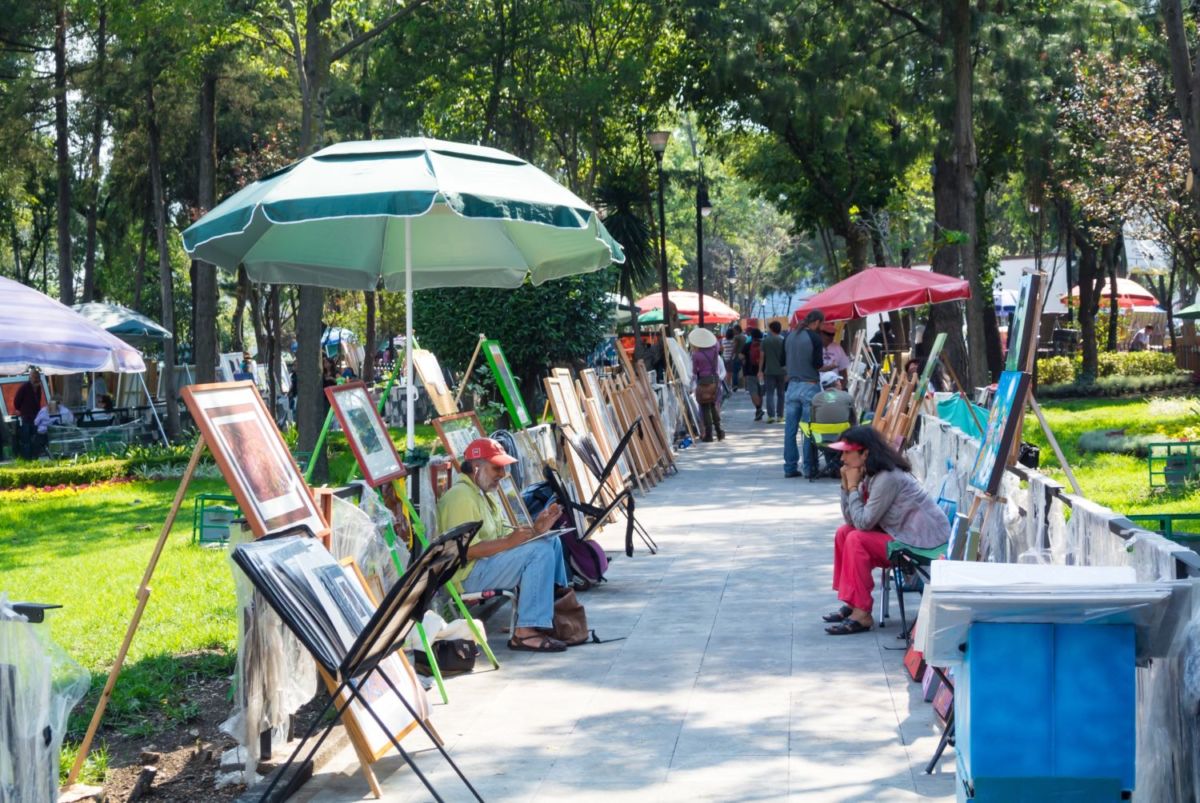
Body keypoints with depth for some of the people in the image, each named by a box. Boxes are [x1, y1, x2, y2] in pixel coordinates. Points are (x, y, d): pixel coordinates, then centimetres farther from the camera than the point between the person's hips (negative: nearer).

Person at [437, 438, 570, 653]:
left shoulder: (485, 494, 18)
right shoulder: (461, 497, -16)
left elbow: (502, 534, 13)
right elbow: (465, 551, -25)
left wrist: (535, 529, -3)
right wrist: (509, 542, -27)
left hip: (490, 562, 11)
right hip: (468, 574, -11)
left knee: (551, 541, 9)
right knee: (540, 550, -24)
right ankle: (525, 633, -28)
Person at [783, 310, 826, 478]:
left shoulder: (790, 336, 7)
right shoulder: (814, 338, -11)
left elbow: (783, 361, 13)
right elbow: (818, 363, -13)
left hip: (792, 385, 5)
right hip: (810, 386, -5)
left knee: (790, 429, 6)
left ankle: (790, 467, 9)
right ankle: (809, 468, 1)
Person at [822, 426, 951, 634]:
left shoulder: (887, 478, -24)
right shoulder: (871, 474, 6)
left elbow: (864, 522, -23)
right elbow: (851, 520, 3)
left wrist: (853, 486, -14)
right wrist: (846, 485, -7)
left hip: (923, 542, -10)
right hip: (901, 532, 10)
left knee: (857, 540, -21)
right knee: (844, 532, 5)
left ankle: (862, 614, -17)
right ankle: (851, 603, 8)